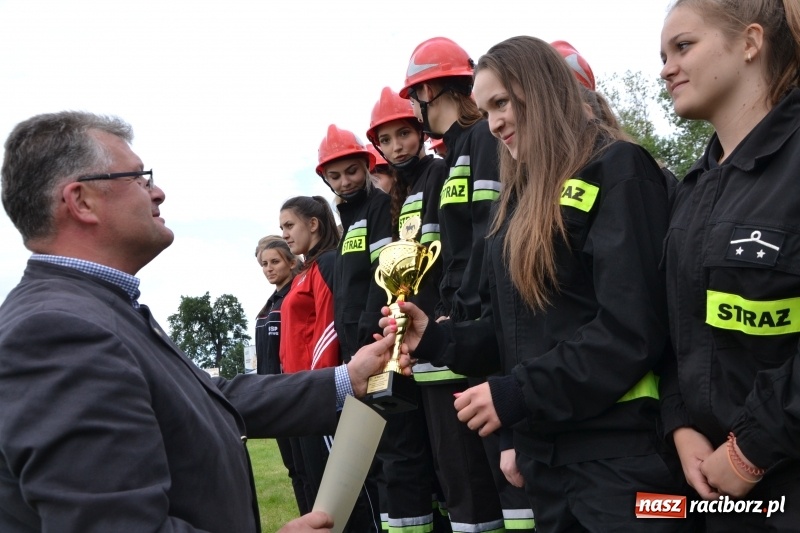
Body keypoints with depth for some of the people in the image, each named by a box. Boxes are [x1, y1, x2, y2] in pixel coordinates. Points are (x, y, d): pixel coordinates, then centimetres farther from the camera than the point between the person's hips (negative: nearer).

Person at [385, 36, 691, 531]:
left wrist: (515, 396, -18)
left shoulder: (618, 169, -9)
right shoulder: (520, 195, 17)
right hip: (543, 451, 8)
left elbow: (633, 328, -19)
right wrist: (436, 338, 2)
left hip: (619, 448, -8)